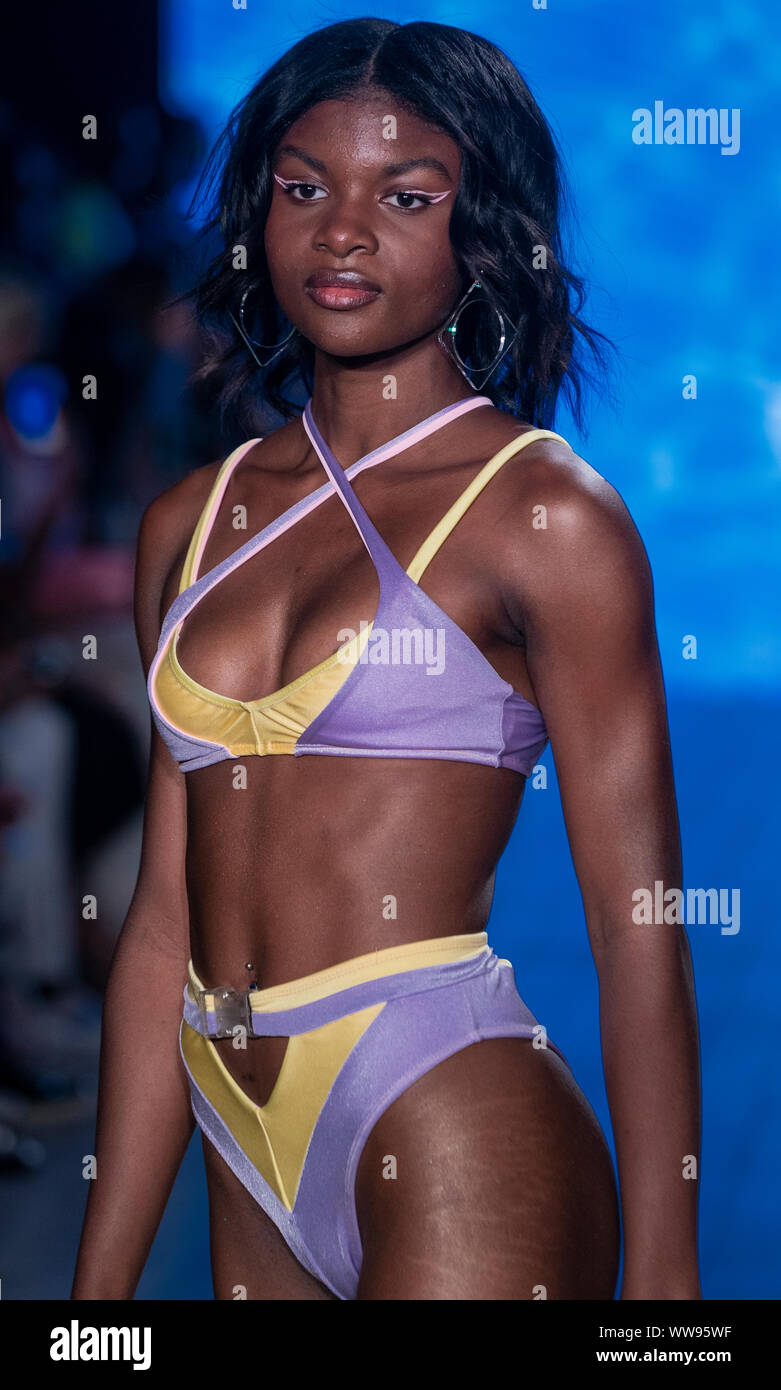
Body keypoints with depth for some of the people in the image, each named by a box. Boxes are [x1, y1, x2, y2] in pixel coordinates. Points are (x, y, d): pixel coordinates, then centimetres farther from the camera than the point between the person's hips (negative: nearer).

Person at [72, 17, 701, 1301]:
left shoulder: (544, 512, -4)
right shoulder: (192, 526, 11)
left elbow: (639, 931, -7)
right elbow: (168, 920, 12)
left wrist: (660, 1283, -12)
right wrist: (101, 1284, 11)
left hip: (458, 1140, -5)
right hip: (254, 1161, 5)